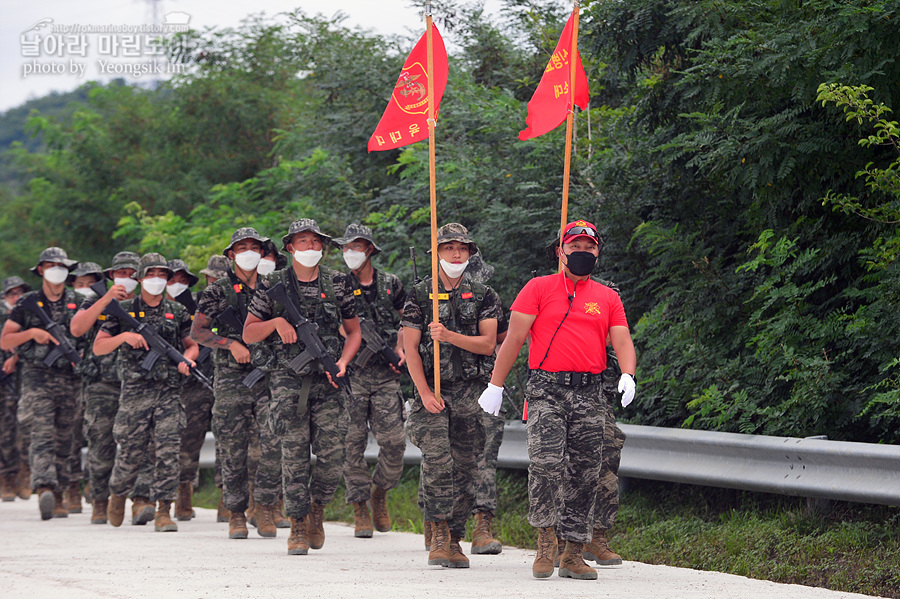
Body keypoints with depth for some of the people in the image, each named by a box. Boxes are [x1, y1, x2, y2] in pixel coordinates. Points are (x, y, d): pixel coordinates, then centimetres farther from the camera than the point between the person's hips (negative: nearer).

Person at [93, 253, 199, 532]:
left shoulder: (177, 312, 11)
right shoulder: (124, 310, 5)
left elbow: (193, 345, 20)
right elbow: (98, 347, 4)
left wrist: (187, 358, -3)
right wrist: (124, 336, -13)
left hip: (169, 392, 1)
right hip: (135, 391, -1)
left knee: (168, 451, -10)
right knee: (130, 453, 5)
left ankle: (163, 510, -7)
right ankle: (117, 494, 33)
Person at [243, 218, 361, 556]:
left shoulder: (338, 284, 9)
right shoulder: (273, 286, 5)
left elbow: (353, 330, 15)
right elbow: (248, 333, 7)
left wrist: (343, 362, -2)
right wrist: (277, 322, -11)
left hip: (327, 380, 1)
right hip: (287, 379, -1)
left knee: (332, 454, -6)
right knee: (294, 453, -5)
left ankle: (317, 508, 20)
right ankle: (298, 526, 3)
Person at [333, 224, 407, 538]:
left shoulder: (391, 284, 9)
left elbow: (405, 321, 22)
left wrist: (400, 351, 6)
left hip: (386, 375, 2)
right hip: (350, 374, -1)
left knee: (394, 441, -5)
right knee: (353, 443, -3)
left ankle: (380, 493, 21)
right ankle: (360, 510, 5)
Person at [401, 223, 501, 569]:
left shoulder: (483, 296, 9)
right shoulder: (420, 295, 4)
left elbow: (488, 344, -1)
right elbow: (411, 348, 0)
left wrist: (450, 336, -16)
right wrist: (424, 393, -10)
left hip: (469, 392, 2)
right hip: (431, 389, -2)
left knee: (465, 467, 3)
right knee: (437, 459, -19)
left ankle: (454, 541, 11)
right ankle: (438, 535, -14)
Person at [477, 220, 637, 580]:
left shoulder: (607, 298, 16)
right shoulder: (539, 289, 7)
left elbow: (622, 342, 7)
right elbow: (515, 337, 4)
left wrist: (627, 375, -14)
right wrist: (495, 385, 0)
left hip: (589, 394, 3)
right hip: (546, 390, -3)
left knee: (584, 474, 2)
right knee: (546, 461, -20)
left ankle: (573, 554, 9)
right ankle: (546, 538, -4)